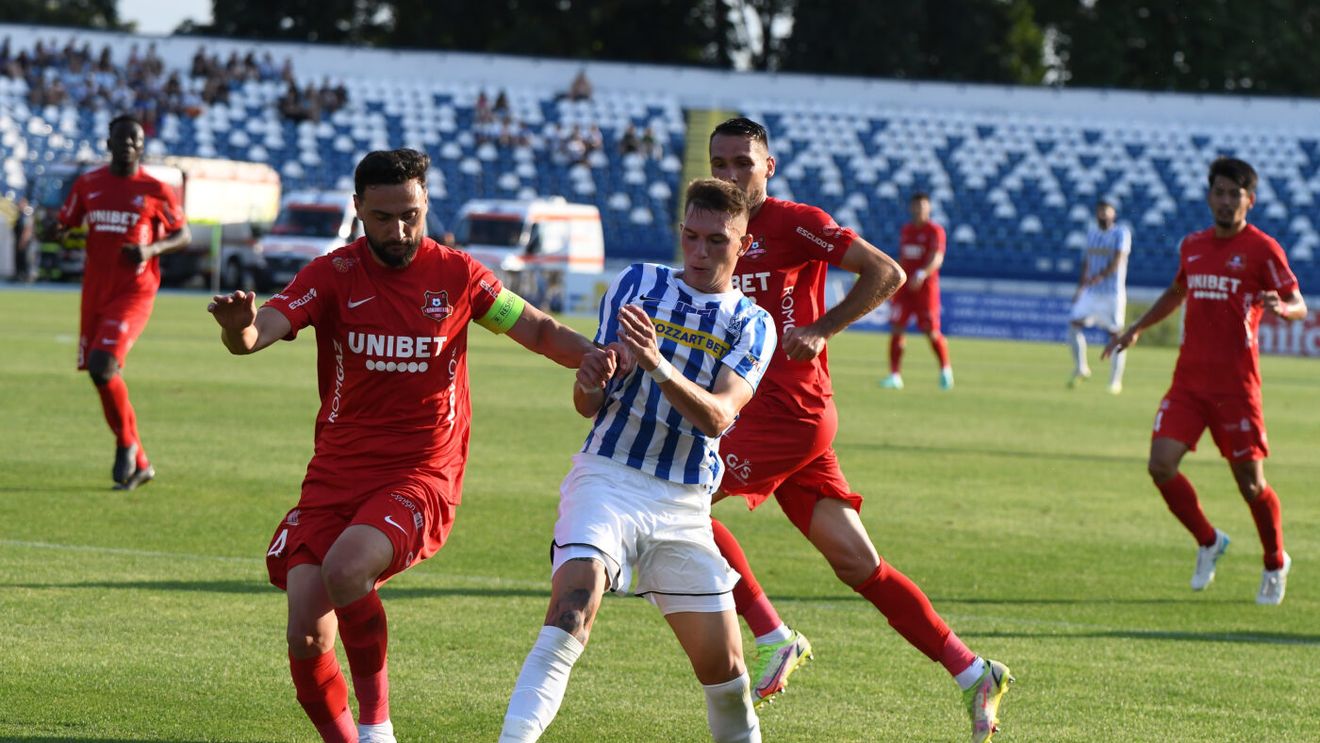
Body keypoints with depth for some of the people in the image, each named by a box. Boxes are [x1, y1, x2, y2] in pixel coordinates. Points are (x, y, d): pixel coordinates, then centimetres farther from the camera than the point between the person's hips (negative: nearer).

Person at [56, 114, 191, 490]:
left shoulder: (155, 190, -2)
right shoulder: (88, 184, 7)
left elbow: (183, 234, 6)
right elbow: (64, 225, 15)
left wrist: (152, 248, -13)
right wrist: (58, 232, -9)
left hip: (135, 292, -5)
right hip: (96, 290, 5)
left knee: (102, 365, -22)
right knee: (102, 375, 6)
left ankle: (126, 443, 1)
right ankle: (139, 463, 21)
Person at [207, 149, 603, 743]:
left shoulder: (455, 274, 2)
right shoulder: (334, 275, -1)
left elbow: (538, 330, 12)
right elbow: (260, 331, -15)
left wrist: (593, 355, -9)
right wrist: (239, 328, -39)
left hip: (420, 476, -2)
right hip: (336, 473, 2)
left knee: (345, 568, -31)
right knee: (306, 637, -11)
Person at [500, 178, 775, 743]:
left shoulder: (752, 326, 5)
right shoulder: (636, 285, 5)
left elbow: (717, 417, -14)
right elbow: (588, 407, 6)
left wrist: (659, 368, -31)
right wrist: (590, 383, -19)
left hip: (684, 504, 2)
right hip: (607, 478, -2)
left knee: (722, 663, 1)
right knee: (571, 612, -27)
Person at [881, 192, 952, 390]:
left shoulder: (935, 231, -5)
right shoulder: (906, 230, 13)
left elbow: (937, 258, -18)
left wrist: (922, 274, -34)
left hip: (926, 286, -5)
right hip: (904, 287, 5)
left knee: (931, 332, -6)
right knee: (896, 329, -6)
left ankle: (945, 369, 17)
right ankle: (895, 376, -3)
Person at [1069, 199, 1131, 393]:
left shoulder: (1121, 233, -5)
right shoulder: (1092, 233, 14)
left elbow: (1117, 261, -16)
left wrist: (1098, 277, -27)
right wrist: (1080, 288, 14)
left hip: (1113, 292, -6)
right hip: (1090, 293, 6)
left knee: (1115, 333, -4)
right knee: (1074, 324, -7)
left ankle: (1115, 381, 3)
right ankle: (1081, 370, 7)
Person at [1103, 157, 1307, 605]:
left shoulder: (1262, 249, -4)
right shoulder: (1192, 246, 13)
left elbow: (1299, 306, -6)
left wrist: (1280, 307, -28)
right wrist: (1136, 329, 29)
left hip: (1235, 384, -5)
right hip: (1188, 378, 5)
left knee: (1250, 482, -3)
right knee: (1161, 465, -10)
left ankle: (1275, 564, 22)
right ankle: (1208, 543, 14)